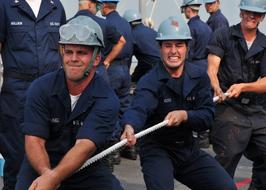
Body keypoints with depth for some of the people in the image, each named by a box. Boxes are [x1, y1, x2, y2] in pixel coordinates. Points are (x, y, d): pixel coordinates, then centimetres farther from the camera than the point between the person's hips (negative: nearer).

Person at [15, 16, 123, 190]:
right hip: (41, 167, 1)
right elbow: (34, 140, -13)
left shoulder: (107, 101, -14)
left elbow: (84, 147, -25)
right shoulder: (40, 89, -8)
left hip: (87, 169, 0)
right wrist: (46, 172, -34)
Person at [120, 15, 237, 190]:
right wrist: (130, 127, -59)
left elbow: (208, 116, -6)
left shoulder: (199, 76, -2)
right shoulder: (150, 82, -16)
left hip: (188, 148, 5)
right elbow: (139, 108, -36)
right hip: (156, 150, -4)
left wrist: (185, 115, -26)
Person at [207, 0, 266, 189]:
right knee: (227, 159, -10)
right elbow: (212, 67, -11)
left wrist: (242, 87, -19)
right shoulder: (223, 35, 2)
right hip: (229, 109, -4)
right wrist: (217, 89, -32)